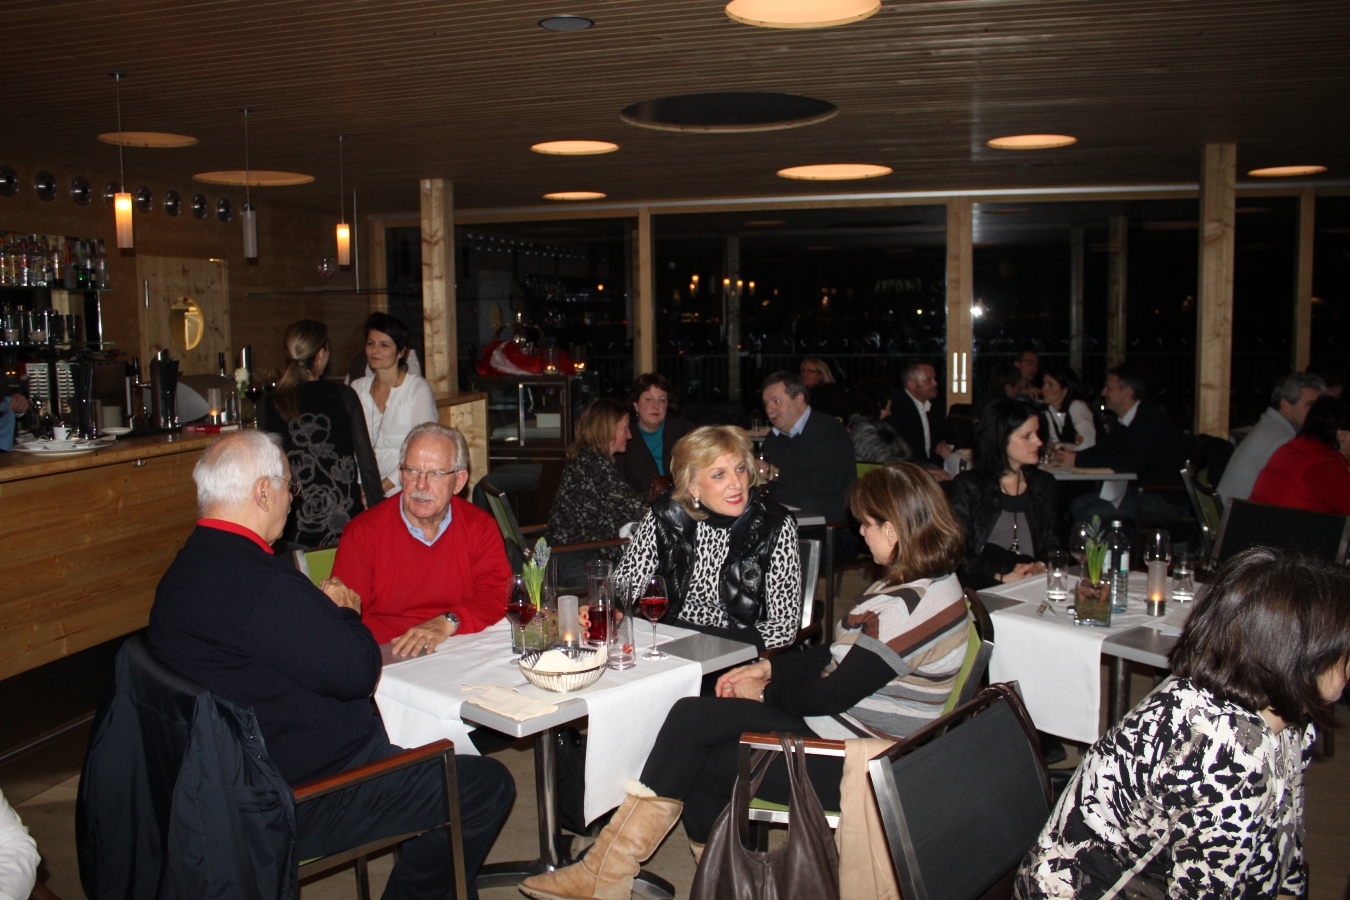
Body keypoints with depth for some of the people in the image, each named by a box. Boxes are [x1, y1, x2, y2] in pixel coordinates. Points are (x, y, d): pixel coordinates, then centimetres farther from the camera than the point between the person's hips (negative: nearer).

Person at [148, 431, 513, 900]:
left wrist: (323, 610, 2)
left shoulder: (189, 567, 5)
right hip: (303, 803, -11)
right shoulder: (259, 583, -29)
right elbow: (357, 672, -23)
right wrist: (344, 612, -5)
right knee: (488, 786, -6)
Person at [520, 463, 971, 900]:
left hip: (849, 765, -9)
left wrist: (765, 693, -4)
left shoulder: (905, 607, -25)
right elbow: (839, 656, 13)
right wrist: (769, 667, 5)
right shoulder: (935, 583, 8)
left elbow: (833, 694, -20)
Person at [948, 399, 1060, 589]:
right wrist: (1001, 577, -18)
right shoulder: (967, 487, 2)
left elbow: (1052, 545, 18)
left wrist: (1041, 567, -5)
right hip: (983, 590, -1)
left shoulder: (1044, 484, 18)